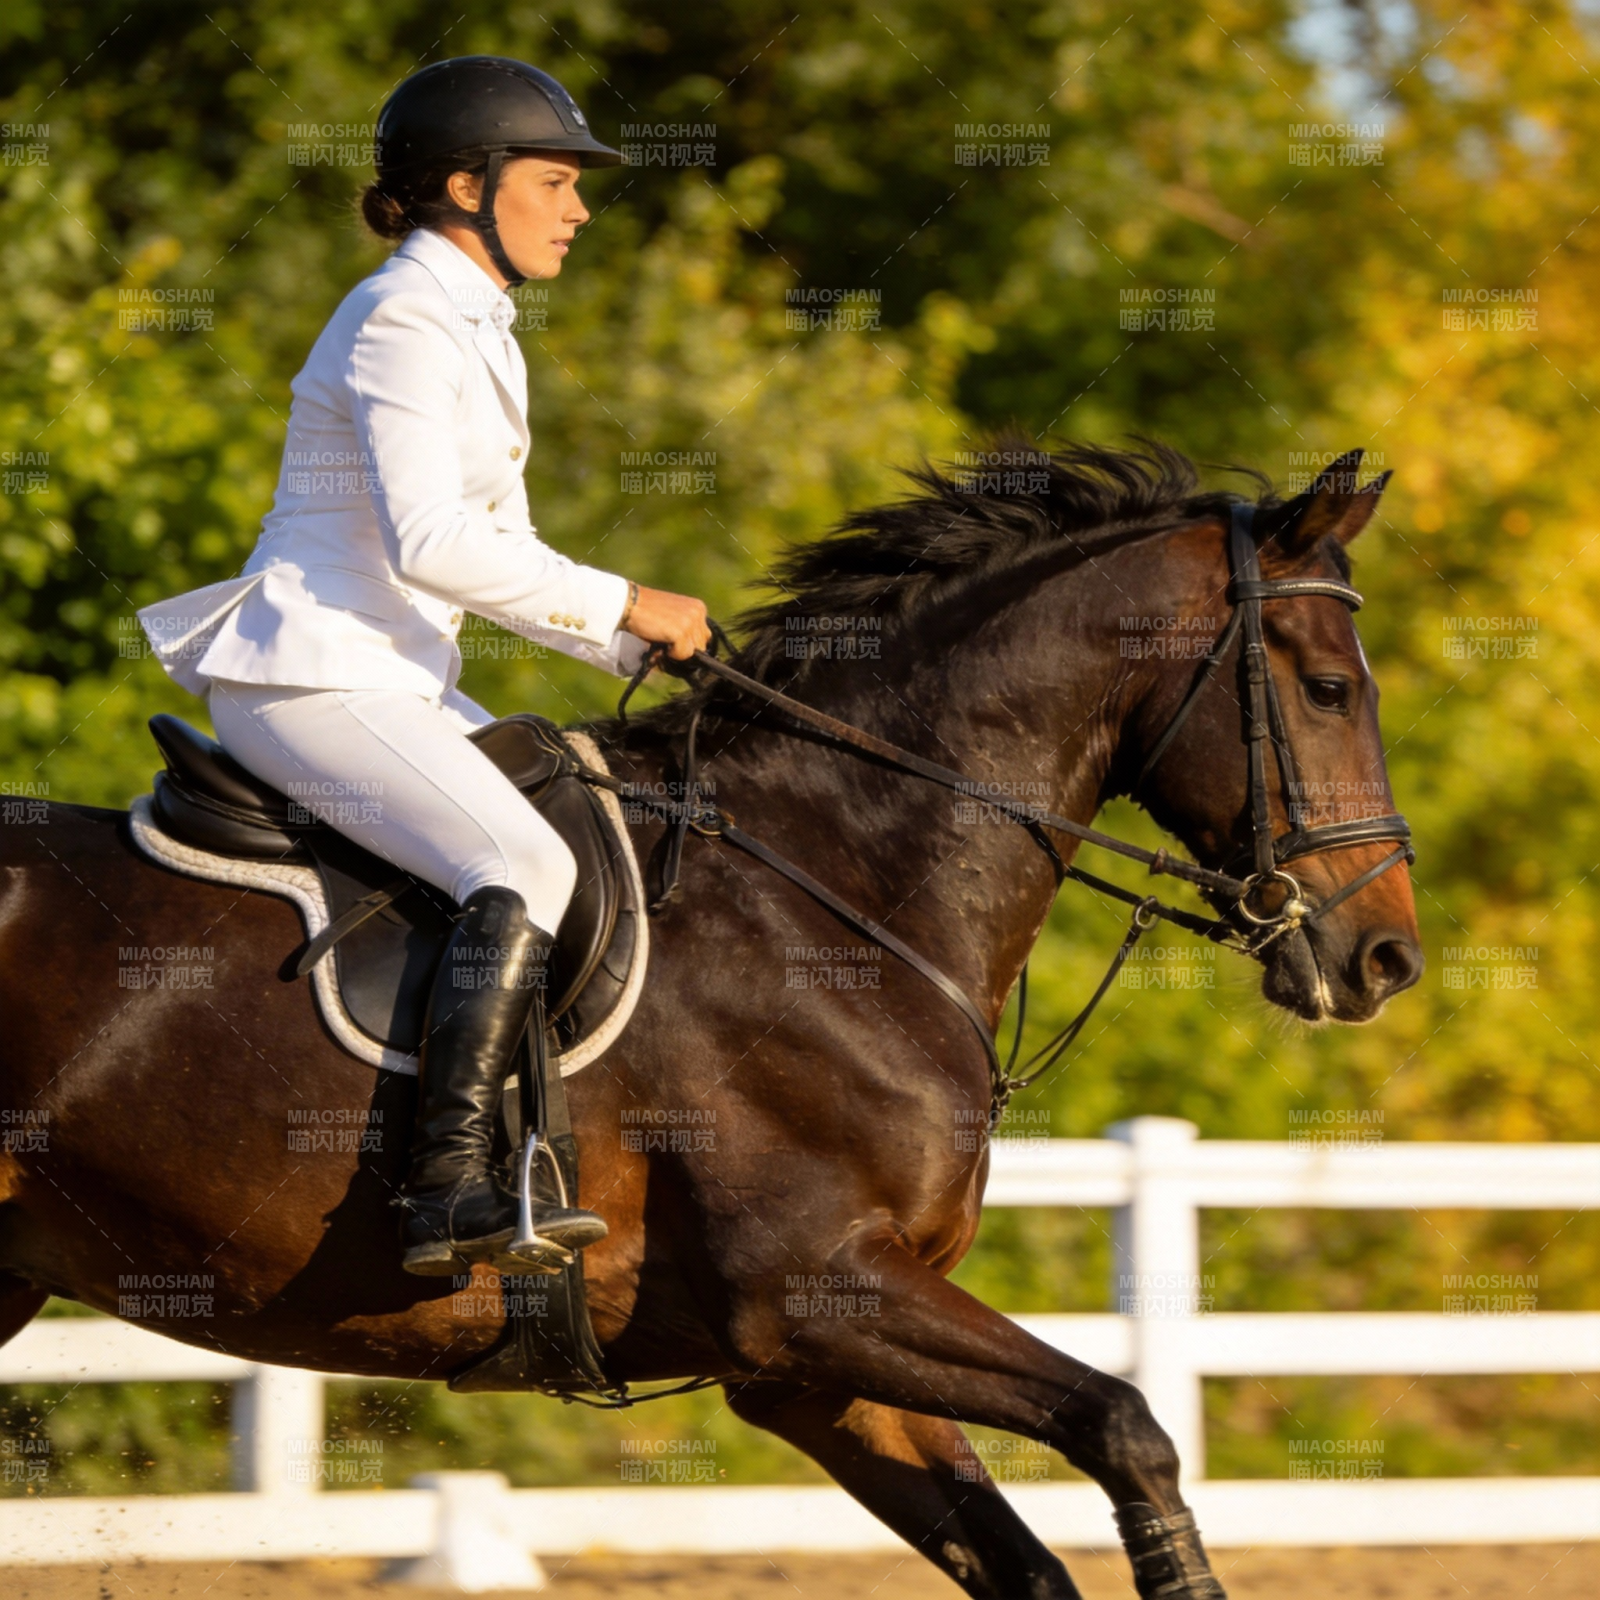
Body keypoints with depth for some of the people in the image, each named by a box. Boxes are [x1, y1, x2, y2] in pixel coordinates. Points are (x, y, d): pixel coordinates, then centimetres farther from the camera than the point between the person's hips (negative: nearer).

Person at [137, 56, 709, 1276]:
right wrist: (626, 604, -18)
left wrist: (649, 651, 9)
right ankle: (450, 1192, -33)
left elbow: (502, 559, 21)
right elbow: (429, 542, -24)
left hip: (399, 683, 11)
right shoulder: (403, 324, -13)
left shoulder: (474, 331, 19)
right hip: (312, 674, -11)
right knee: (524, 868, -27)